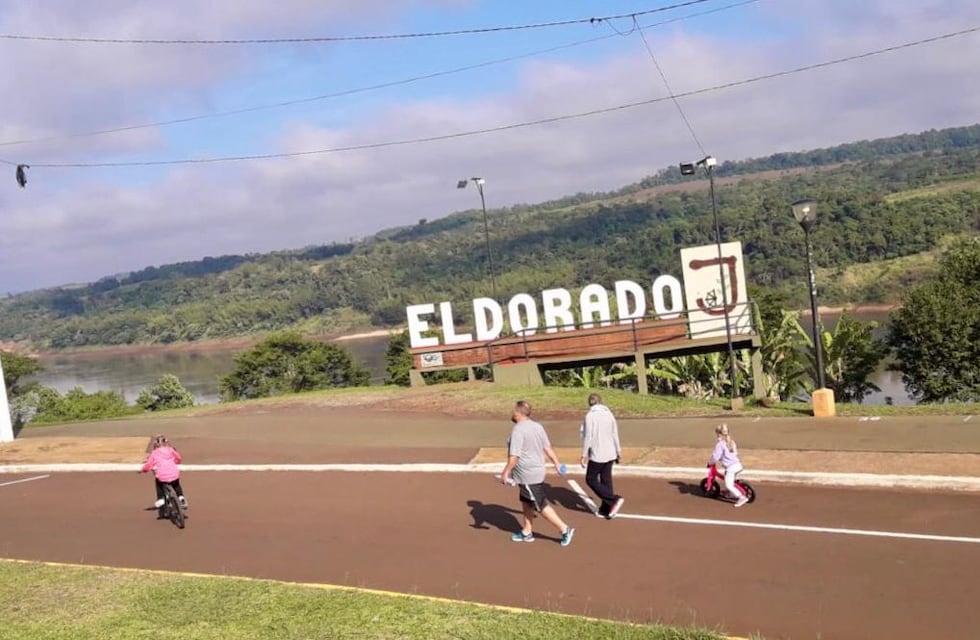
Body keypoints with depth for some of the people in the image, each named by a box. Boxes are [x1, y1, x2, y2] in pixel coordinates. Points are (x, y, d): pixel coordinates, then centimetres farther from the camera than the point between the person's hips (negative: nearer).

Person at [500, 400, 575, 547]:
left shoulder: (518, 430, -21)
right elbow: (548, 448, 13)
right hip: (537, 472, 10)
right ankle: (527, 532, 30)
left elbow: (514, 456, -25)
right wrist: (556, 463, 21)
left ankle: (564, 529, 2)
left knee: (541, 506, -1)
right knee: (526, 503, 20)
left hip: (528, 476, -10)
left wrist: (505, 473, -19)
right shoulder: (537, 427, 7)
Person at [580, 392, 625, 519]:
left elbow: (588, 437, -14)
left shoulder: (590, 416, -12)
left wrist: (584, 455, -7)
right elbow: (615, 434, 9)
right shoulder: (609, 413, 5)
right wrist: (618, 451, 19)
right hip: (610, 454, 6)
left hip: (597, 455, -6)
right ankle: (606, 509, 17)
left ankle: (614, 500, -7)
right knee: (606, 481, 13)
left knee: (591, 480, 5)